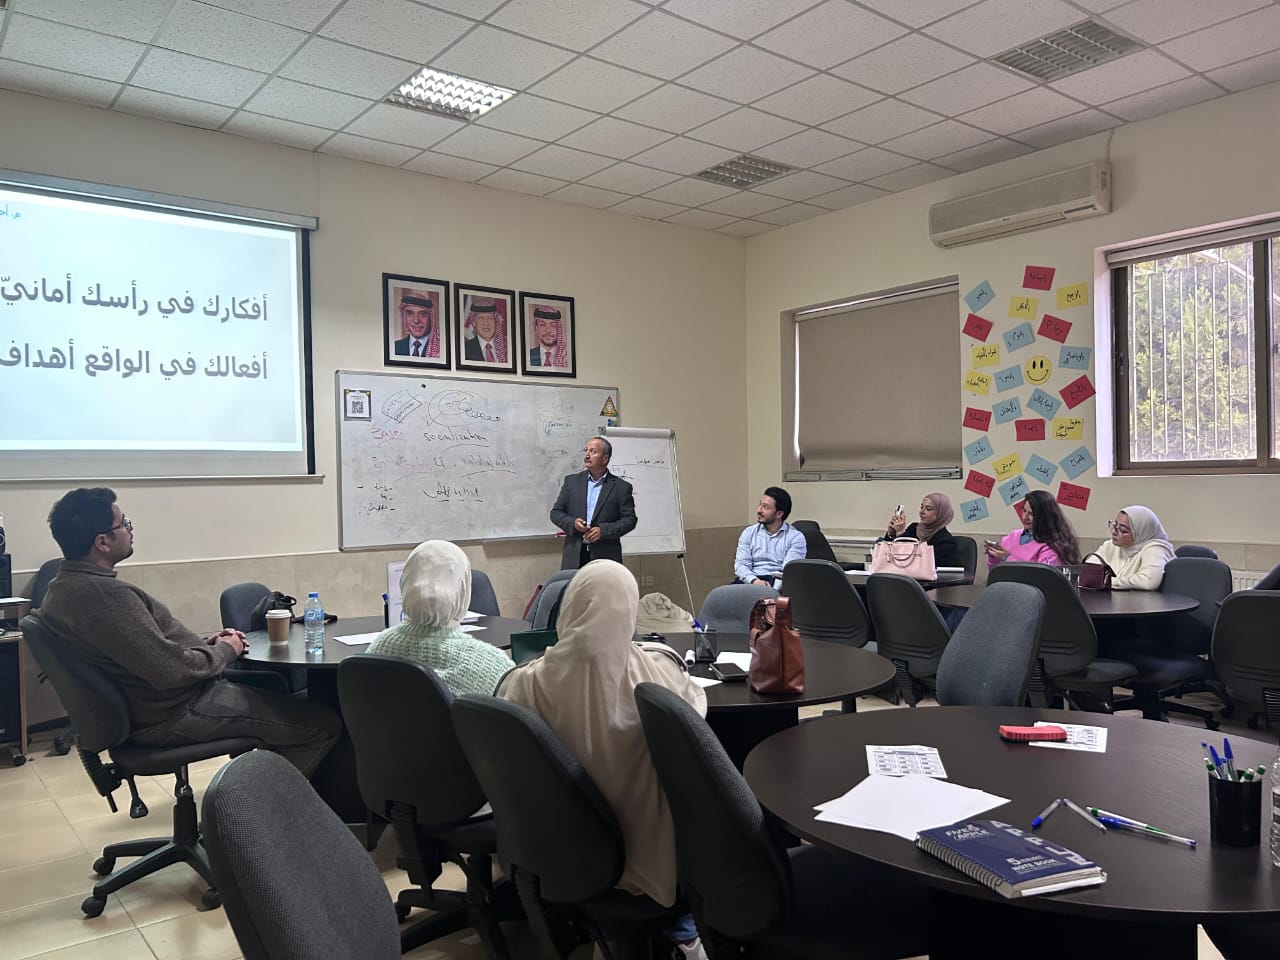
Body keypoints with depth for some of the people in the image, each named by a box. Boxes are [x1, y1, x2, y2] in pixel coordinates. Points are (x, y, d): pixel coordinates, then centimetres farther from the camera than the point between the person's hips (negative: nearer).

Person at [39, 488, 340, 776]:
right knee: (324, 724, -10)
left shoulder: (65, 586, 7)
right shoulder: (104, 594, -27)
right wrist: (225, 650, -10)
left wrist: (206, 643, 8)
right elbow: (171, 670, -28)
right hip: (173, 715, -11)